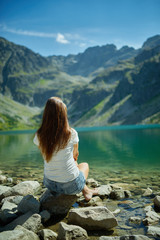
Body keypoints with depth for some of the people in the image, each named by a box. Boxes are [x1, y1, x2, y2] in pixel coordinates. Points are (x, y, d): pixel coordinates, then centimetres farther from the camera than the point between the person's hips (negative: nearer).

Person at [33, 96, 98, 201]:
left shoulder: (39, 136, -12)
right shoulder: (71, 133, -19)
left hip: (49, 184, 3)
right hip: (71, 185, -3)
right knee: (85, 165, 31)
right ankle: (86, 191, 29)